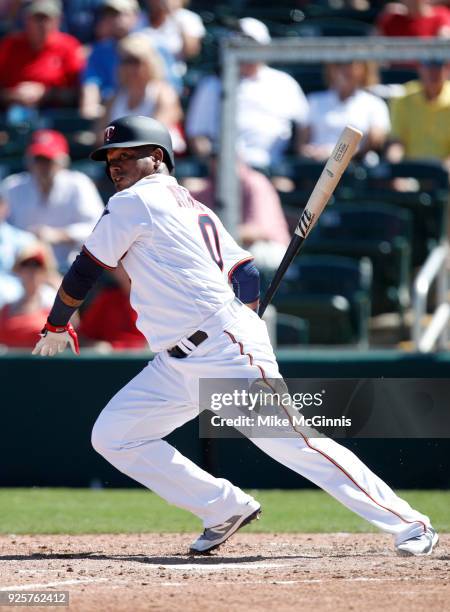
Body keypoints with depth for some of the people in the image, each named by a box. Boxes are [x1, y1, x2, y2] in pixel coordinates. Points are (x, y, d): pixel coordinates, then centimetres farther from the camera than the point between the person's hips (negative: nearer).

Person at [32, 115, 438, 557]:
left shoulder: (134, 201, -3)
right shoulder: (194, 209, 21)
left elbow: (84, 271, 1)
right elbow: (247, 276, 14)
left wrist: (57, 326, 15)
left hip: (225, 350, -10)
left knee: (295, 445, -12)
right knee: (112, 436, 6)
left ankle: (409, 524, -10)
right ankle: (226, 509, 9)